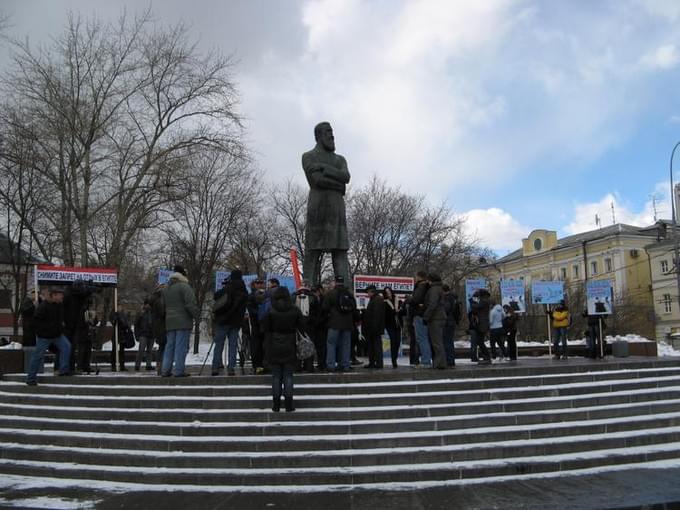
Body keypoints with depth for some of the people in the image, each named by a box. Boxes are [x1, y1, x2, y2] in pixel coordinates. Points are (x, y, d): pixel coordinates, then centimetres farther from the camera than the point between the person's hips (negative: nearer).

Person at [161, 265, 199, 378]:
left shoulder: (167, 288, 18)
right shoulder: (184, 286, -9)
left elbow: (164, 306, 21)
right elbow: (191, 304, -16)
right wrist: (197, 315, -5)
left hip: (169, 322, 7)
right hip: (183, 322, -7)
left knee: (170, 346, 11)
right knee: (181, 346, -6)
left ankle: (165, 370, 9)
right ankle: (179, 370, -7)